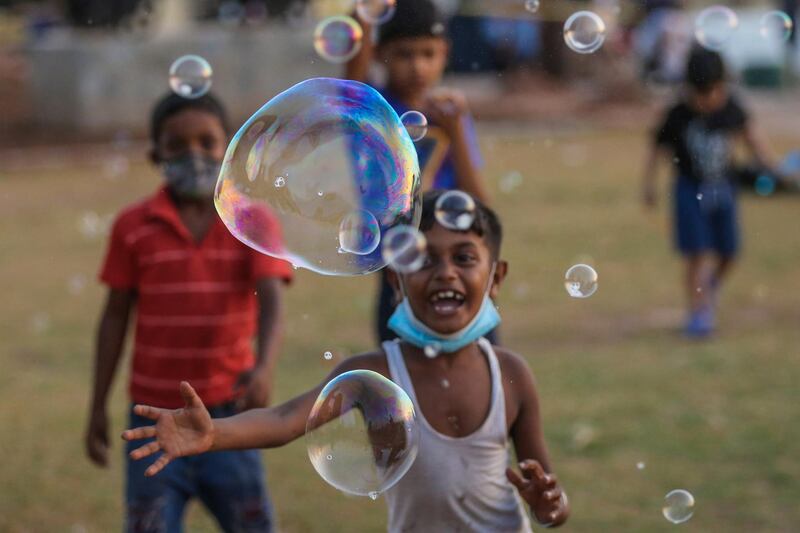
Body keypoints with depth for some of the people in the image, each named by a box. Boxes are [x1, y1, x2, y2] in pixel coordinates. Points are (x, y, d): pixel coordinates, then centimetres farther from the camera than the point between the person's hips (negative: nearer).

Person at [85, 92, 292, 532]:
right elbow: (115, 317, 4)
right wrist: (98, 409, 4)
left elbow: (271, 302, -15)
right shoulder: (133, 227, -2)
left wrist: (264, 368, -35)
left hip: (228, 413, 0)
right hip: (155, 416, 0)